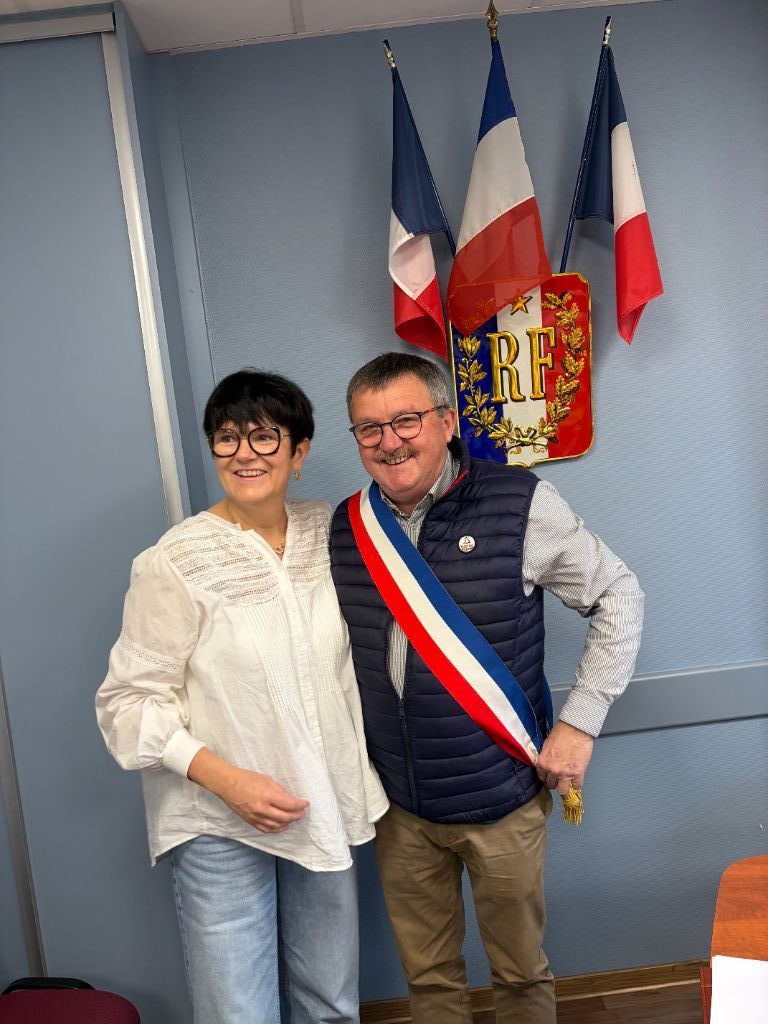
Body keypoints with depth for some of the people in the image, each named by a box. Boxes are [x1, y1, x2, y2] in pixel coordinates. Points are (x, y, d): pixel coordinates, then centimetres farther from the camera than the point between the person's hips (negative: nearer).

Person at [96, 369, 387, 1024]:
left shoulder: (328, 533, -1)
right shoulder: (176, 562, -15)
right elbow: (129, 700, -11)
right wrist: (226, 778, -20)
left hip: (328, 810, 5)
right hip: (220, 828, -4)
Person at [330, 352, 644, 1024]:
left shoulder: (518, 503, -14)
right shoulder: (348, 526, -2)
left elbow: (619, 598, -6)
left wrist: (580, 722, -10)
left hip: (503, 798, -3)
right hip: (400, 805, 3)